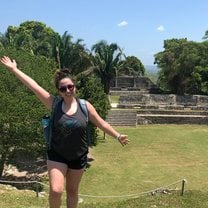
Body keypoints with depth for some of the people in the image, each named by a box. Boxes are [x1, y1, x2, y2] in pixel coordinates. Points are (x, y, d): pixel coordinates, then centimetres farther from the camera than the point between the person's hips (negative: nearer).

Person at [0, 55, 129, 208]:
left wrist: (118, 136, 4)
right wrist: (14, 69, -11)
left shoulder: (85, 106, -7)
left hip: (78, 156, 1)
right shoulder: (54, 104, -10)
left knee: (72, 191, 16)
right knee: (56, 191, -13)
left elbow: (101, 123, 2)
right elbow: (33, 85, -11)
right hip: (57, 155, -1)